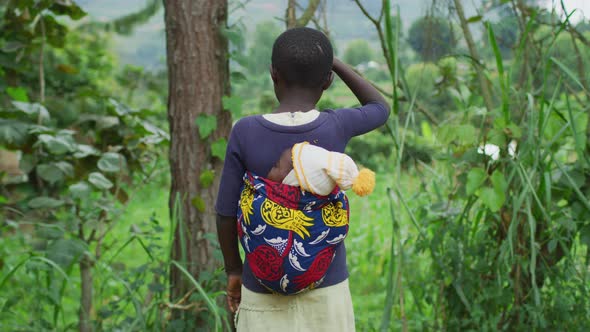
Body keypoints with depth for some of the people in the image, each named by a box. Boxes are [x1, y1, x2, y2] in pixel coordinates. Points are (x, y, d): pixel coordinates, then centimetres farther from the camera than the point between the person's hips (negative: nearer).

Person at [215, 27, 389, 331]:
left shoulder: (244, 133, -13)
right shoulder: (337, 126, -11)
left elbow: (226, 212, -5)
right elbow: (380, 108, 10)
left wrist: (233, 269, 9)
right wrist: (333, 62, 11)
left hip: (263, 290, 0)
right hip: (327, 287, 0)